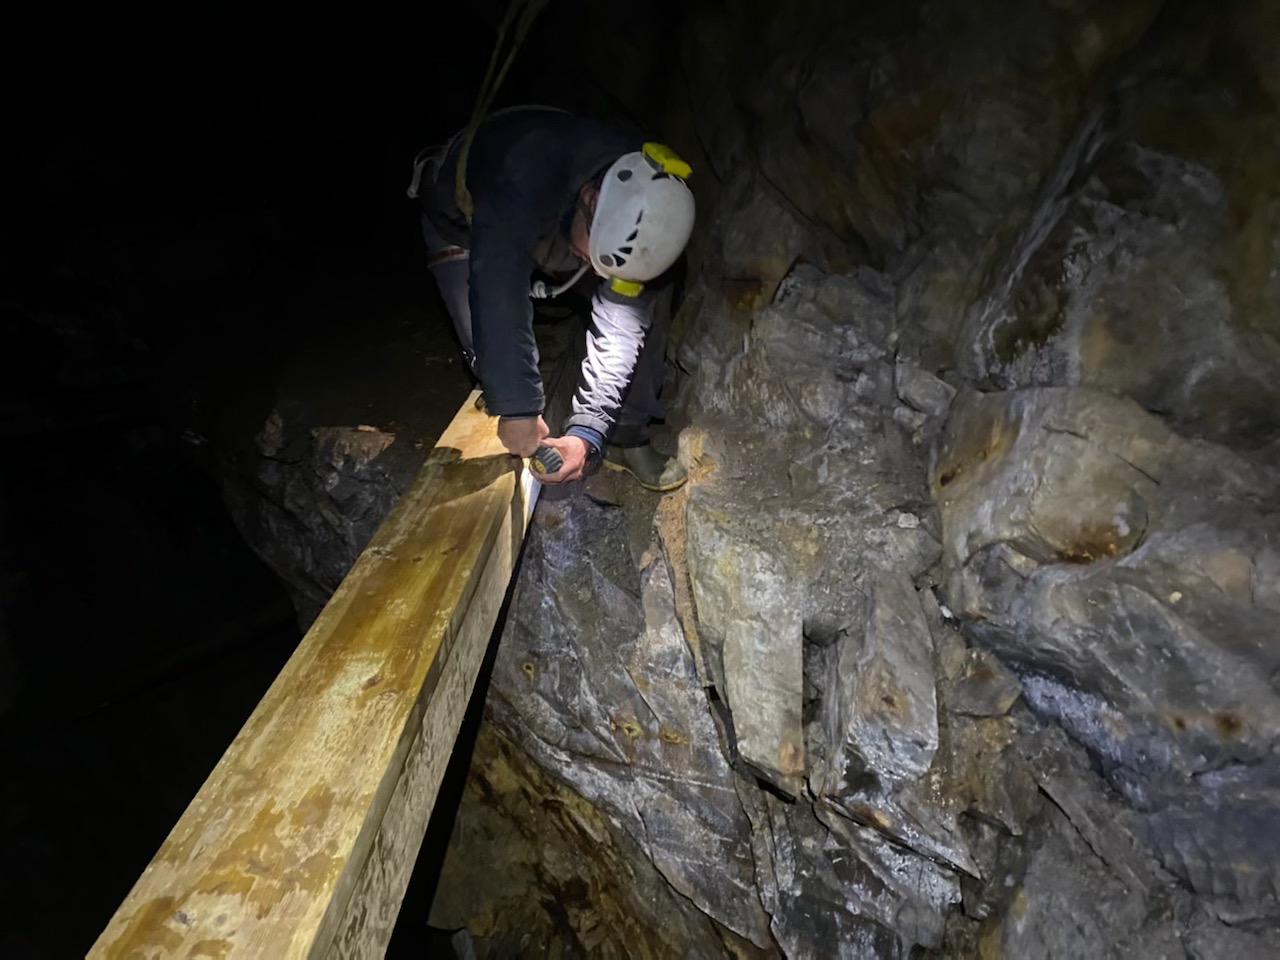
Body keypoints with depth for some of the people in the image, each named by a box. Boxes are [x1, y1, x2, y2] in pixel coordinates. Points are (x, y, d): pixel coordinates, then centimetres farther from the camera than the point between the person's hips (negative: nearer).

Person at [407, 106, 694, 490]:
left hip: (552, 223, 4)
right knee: (492, 352, -22)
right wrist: (517, 409, -55)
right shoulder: (529, 174, -47)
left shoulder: (643, 215, -29)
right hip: (462, 219, -3)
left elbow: (620, 328, -29)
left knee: (643, 308, -11)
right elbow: (495, 292, -55)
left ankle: (625, 439, 1)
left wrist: (588, 432, -37)